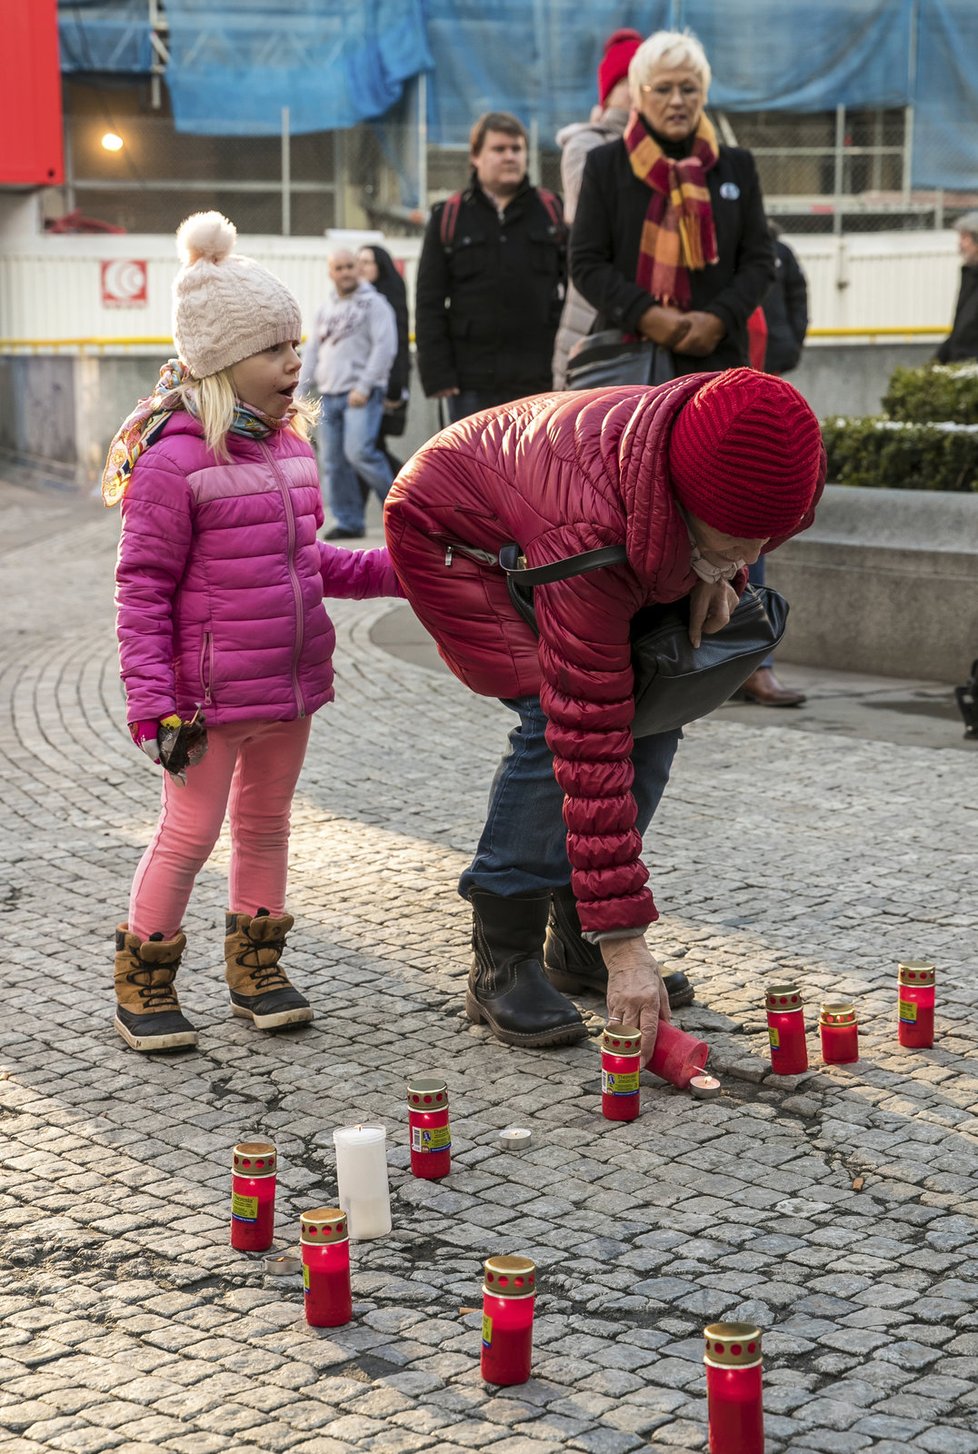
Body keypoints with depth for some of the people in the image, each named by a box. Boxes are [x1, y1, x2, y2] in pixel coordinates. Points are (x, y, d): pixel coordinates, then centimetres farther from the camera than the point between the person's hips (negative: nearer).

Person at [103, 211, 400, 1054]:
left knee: (266, 823, 18)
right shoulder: (174, 459, -17)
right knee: (190, 832, 2)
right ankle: (143, 985, 18)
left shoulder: (288, 442, 7)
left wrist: (390, 570, 9)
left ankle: (256, 968, 33)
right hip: (213, 692, -7)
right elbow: (144, 588, -15)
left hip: (291, 683, 7)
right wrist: (151, 703, -19)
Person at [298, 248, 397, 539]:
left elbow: (385, 348, -10)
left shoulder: (374, 303, 0)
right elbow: (311, 354, 23)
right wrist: (300, 393, 14)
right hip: (329, 395, 7)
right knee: (333, 462, 1)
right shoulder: (325, 311, 20)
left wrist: (364, 387, -17)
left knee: (359, 451, -21)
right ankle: (349, 523, 7)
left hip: (362, 395, -6)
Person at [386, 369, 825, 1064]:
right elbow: (590, 743, -41)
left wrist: (718, 577, -19)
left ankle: (574, 942, 8)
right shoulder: (590, 538, -44)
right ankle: (502, 964, -13)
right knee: (556, 725, -25)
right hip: (455, 537, -7)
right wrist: (625, 941, -40)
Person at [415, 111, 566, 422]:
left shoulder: (553, 212, 8)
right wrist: (437, 374, -6)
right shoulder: (448, 218, 7)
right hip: (472, 381, 0)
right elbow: (430, 304, 4)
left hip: (541, 378, 0)